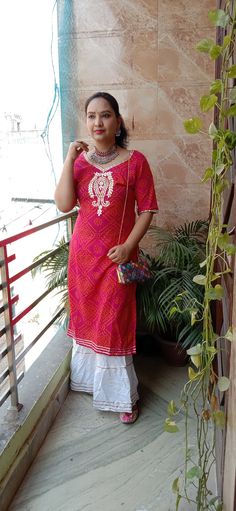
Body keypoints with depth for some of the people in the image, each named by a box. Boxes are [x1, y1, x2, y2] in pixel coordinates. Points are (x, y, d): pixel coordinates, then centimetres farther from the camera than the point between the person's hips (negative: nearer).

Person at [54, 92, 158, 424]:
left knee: (115, 322, 1)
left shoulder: (135, 161, -7)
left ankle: (124, 395, 20)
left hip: (117, 254, -3)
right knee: (85, 317, 16)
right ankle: (89, 378, 40)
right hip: (83, 253, 4)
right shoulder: (79, 160, 2)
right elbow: (64, 205, -10)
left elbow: (147, 210, -6)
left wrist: (128, 246, -16)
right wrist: (70, 159, -14)